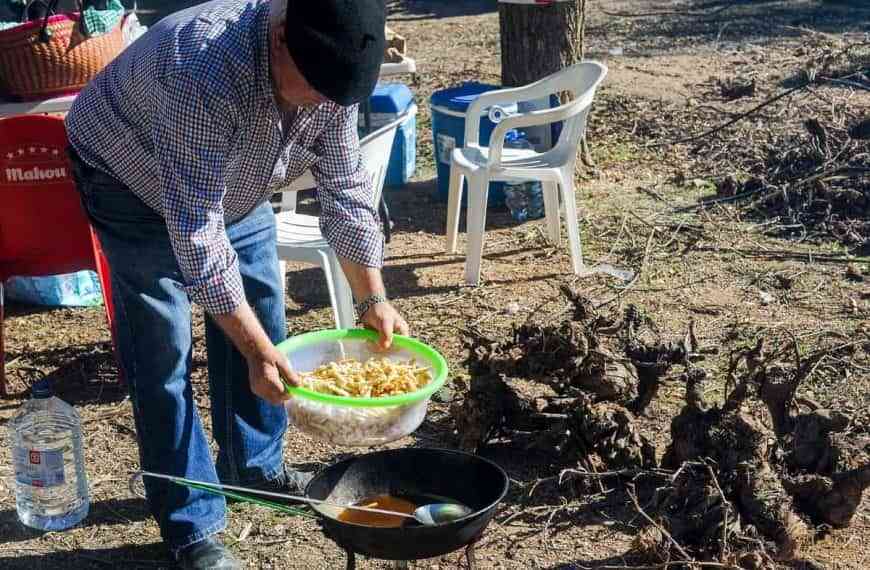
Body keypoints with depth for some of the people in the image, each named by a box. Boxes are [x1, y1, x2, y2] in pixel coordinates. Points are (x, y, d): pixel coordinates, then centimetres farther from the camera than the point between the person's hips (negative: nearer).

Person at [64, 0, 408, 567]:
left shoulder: (330, 70, -22)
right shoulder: (205, 73, -43)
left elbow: (344, 188, -11)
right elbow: (195, 229, -41)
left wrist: (373, 298, -16)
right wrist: (256, 349, -41)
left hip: (234, 184, 6)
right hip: (136, 180, -6)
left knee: (261, 316, 8)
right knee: (164, 351, -10)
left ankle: (255, 465, 27)